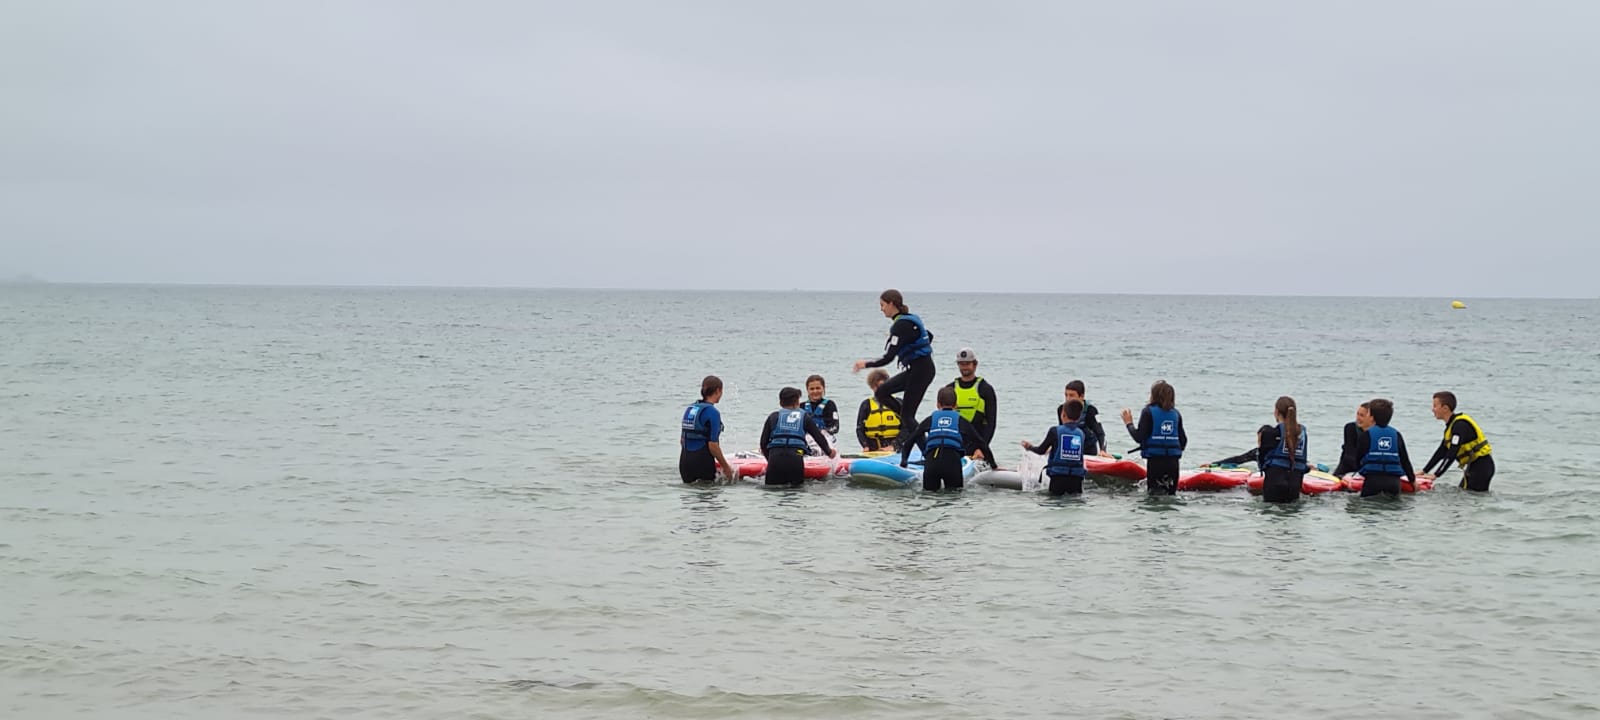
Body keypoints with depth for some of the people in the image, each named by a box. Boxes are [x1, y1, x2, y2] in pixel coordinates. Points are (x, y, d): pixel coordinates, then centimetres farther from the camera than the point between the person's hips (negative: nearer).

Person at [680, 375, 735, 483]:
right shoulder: (713, 413, -13)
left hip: (684, 462, 7)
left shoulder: (689, 409, 9)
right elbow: (713, 445, -16)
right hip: (703, 463, -7)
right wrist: (726, 466, -6)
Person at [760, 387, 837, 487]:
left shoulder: (773, 416, 19)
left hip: (775, 457, 0)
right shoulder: (804, 417, 18)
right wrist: (829, 452, 35)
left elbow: (763, 442, 15)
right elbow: (819, 437, 18)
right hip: (796, 457, 0)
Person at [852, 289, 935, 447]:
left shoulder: (901, 325, -19)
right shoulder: (911, 319, 9)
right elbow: (929, 336, 25)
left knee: (907, 415, -5)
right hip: (916, 370, 10)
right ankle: (907, 421, 10)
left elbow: (887, 358, -22)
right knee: (881, 392, 12)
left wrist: (865, 364, -9)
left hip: (920, 371, -10)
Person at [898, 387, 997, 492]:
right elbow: (982, 443, 24)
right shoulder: (961, 421, 23)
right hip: (953, 461, -1)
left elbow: (909, 440, 24)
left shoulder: (930, 420, 25)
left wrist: (903, 461, 34)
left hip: (931, 460, 1)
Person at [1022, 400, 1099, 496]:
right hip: (1077, 477, 2)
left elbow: (1041, 451, 3)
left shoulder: (1055, 431, -4)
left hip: (1058, 476, -2)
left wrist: (1030, 447, 26)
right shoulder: (1082, 433, 5)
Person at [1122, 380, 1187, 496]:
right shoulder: (1176, 413, 9)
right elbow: (1183, 440, 11)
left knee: (1155, 494, -3)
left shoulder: (1148, 411, -4)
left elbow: (1139, 437, -10)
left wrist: (1129, 424, 5)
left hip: (1155, 461, -4)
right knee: (1171, 494, 12)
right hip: (1173, 461, 4)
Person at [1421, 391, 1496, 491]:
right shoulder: (1451, 425, 11)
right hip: (1474, 465, 10)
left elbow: (1451, 454, -27)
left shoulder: (1460, 425, -21)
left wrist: (1435, 475, -26)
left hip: (1482, 466, -10)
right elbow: (1441, 452, 15)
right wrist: (1424, 471, 12)